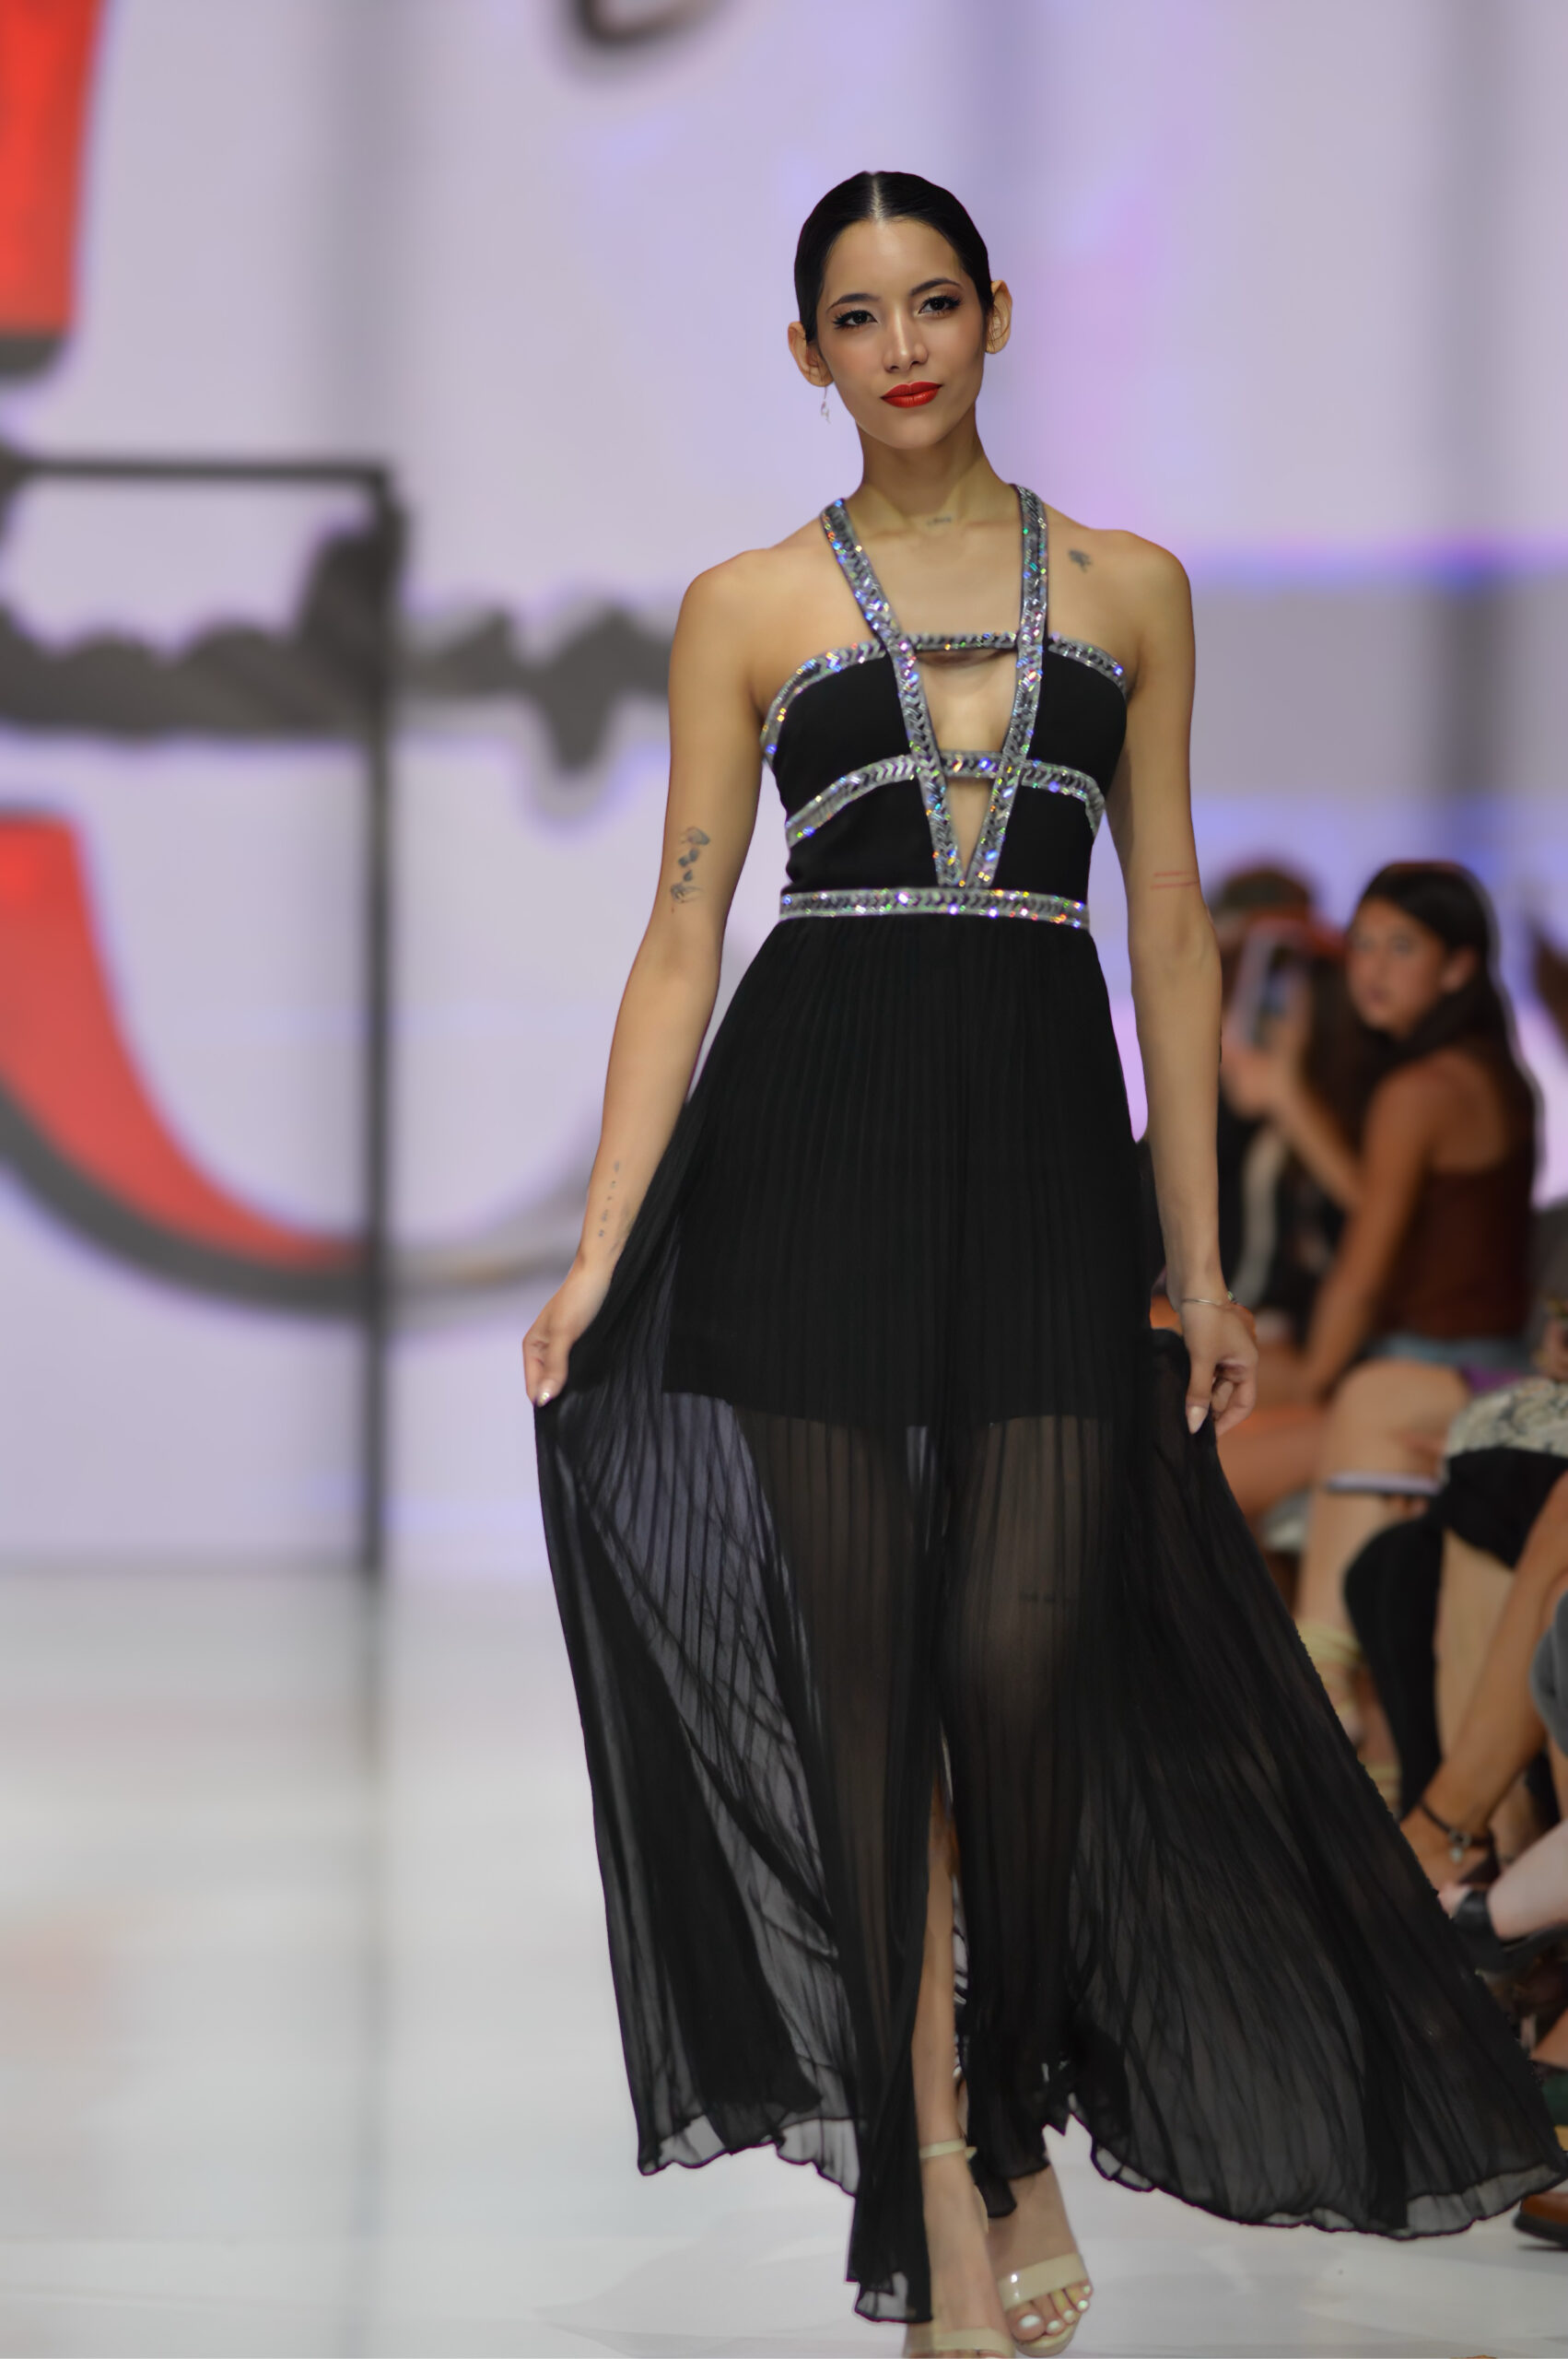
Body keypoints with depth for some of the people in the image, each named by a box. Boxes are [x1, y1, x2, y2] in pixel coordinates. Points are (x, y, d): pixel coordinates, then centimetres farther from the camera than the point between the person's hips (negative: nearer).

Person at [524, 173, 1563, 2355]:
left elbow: (1169, 928, 10)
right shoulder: (749, 610, 6)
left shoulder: (1129, 593, 11)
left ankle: (1019, 2126, 14)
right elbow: (680, 940, 4)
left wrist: (1201, 1266, 6)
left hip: (1048, 1148, 1)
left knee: (1022, 1661, -9)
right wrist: (600, 1254, -4)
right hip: (815, 1135, -1)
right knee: (870, 1675, 0)